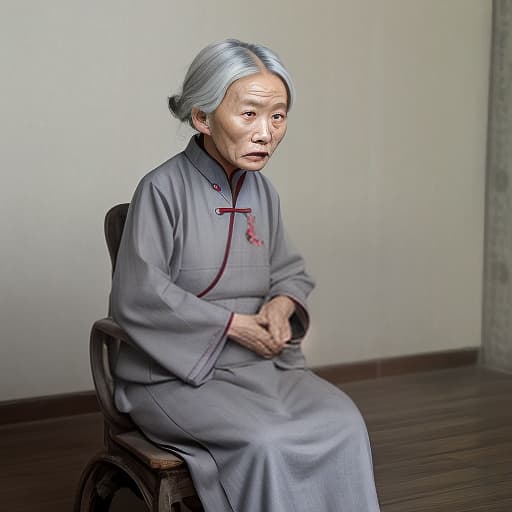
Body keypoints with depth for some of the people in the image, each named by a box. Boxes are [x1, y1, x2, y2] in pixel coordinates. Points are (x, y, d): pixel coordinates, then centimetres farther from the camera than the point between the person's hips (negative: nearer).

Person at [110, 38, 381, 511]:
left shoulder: (262, 191, 7)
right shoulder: (163, 189, -12)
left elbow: (292, 273, 18)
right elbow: (138, 298, -16)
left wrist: (282, 305, -6)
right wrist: (234, 324, -14)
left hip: (261, 362, 6)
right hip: (177, 373, -5)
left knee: (344, 423, -19)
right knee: (266, 441, -30)